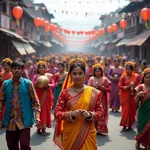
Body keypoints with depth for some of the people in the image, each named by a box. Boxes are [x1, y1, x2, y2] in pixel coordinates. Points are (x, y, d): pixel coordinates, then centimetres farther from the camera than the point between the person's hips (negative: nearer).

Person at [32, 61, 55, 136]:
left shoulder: (49, 76, 3)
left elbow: (53, 84, 1)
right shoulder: (35, 76, 1)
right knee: (39, 111, -1)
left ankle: (44, 128, 9)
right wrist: (36, 84, -22)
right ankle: (39, 127, 11)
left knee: (46, 111, 3)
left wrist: (48, 85, -18)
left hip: (47, 96, 1)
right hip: (38, 96, -1)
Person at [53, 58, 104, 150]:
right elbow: (57, 113, -5)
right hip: (70, 134, 0)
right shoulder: (65, 93, -5)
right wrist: (71, 114, -20)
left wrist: (90, 115, -17)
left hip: (87, 133, 0)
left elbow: (100, 112, 1)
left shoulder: (93, 92, -4)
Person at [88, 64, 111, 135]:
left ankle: (99, 130, 9)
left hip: (102, 99, 1)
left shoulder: (105, 79, 4)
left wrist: (102, 87, -11)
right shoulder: (91, 79, 3)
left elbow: (109, 89, 1)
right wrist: (94, 87, -14)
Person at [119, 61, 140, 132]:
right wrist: (128, 87, -19)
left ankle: (130, 125, 20)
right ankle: (124, 125, 3)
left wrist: (134, 88, -14)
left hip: (133, 96, 2)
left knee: (132, 110, 6)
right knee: (125, 110, -4)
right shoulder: (123, 77, -1)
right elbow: (120, 86, -6)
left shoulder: (136, 77, 3)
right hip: (125, 96, -2)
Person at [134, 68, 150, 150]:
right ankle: (138, 141, 36)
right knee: (141, 126, 11)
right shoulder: (140, 87, -5)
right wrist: (138, 95, -25)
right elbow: (136, 101, -6)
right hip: (143, 111, 0)